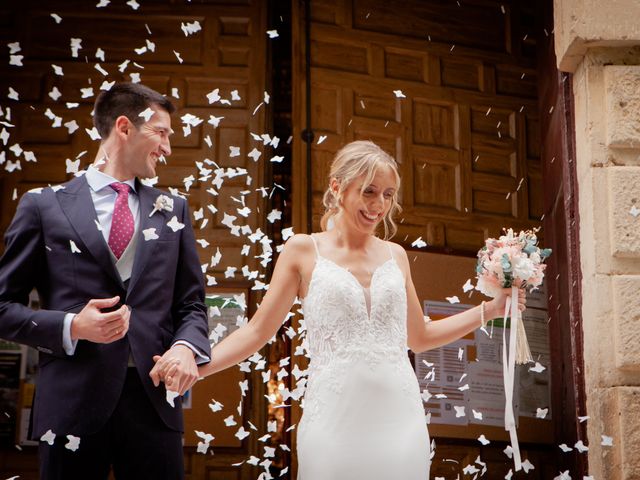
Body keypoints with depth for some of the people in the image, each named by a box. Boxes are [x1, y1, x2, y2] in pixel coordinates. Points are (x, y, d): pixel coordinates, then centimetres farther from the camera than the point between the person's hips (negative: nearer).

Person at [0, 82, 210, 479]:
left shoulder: (172, 210, 14)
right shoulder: (44, 206, 3)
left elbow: (191, 303, 14)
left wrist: (187, 347, -7)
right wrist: (71, 327, -12)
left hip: (154, 397, 3)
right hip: (73, 401, -2)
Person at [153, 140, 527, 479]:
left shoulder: (395, 255, 12)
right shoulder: (304, 251, 2)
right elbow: (258, 330, 1)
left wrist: (489, 308, 15)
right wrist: (194, 366, -12)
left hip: (398, 419, 3)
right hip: (335, 419, -3)